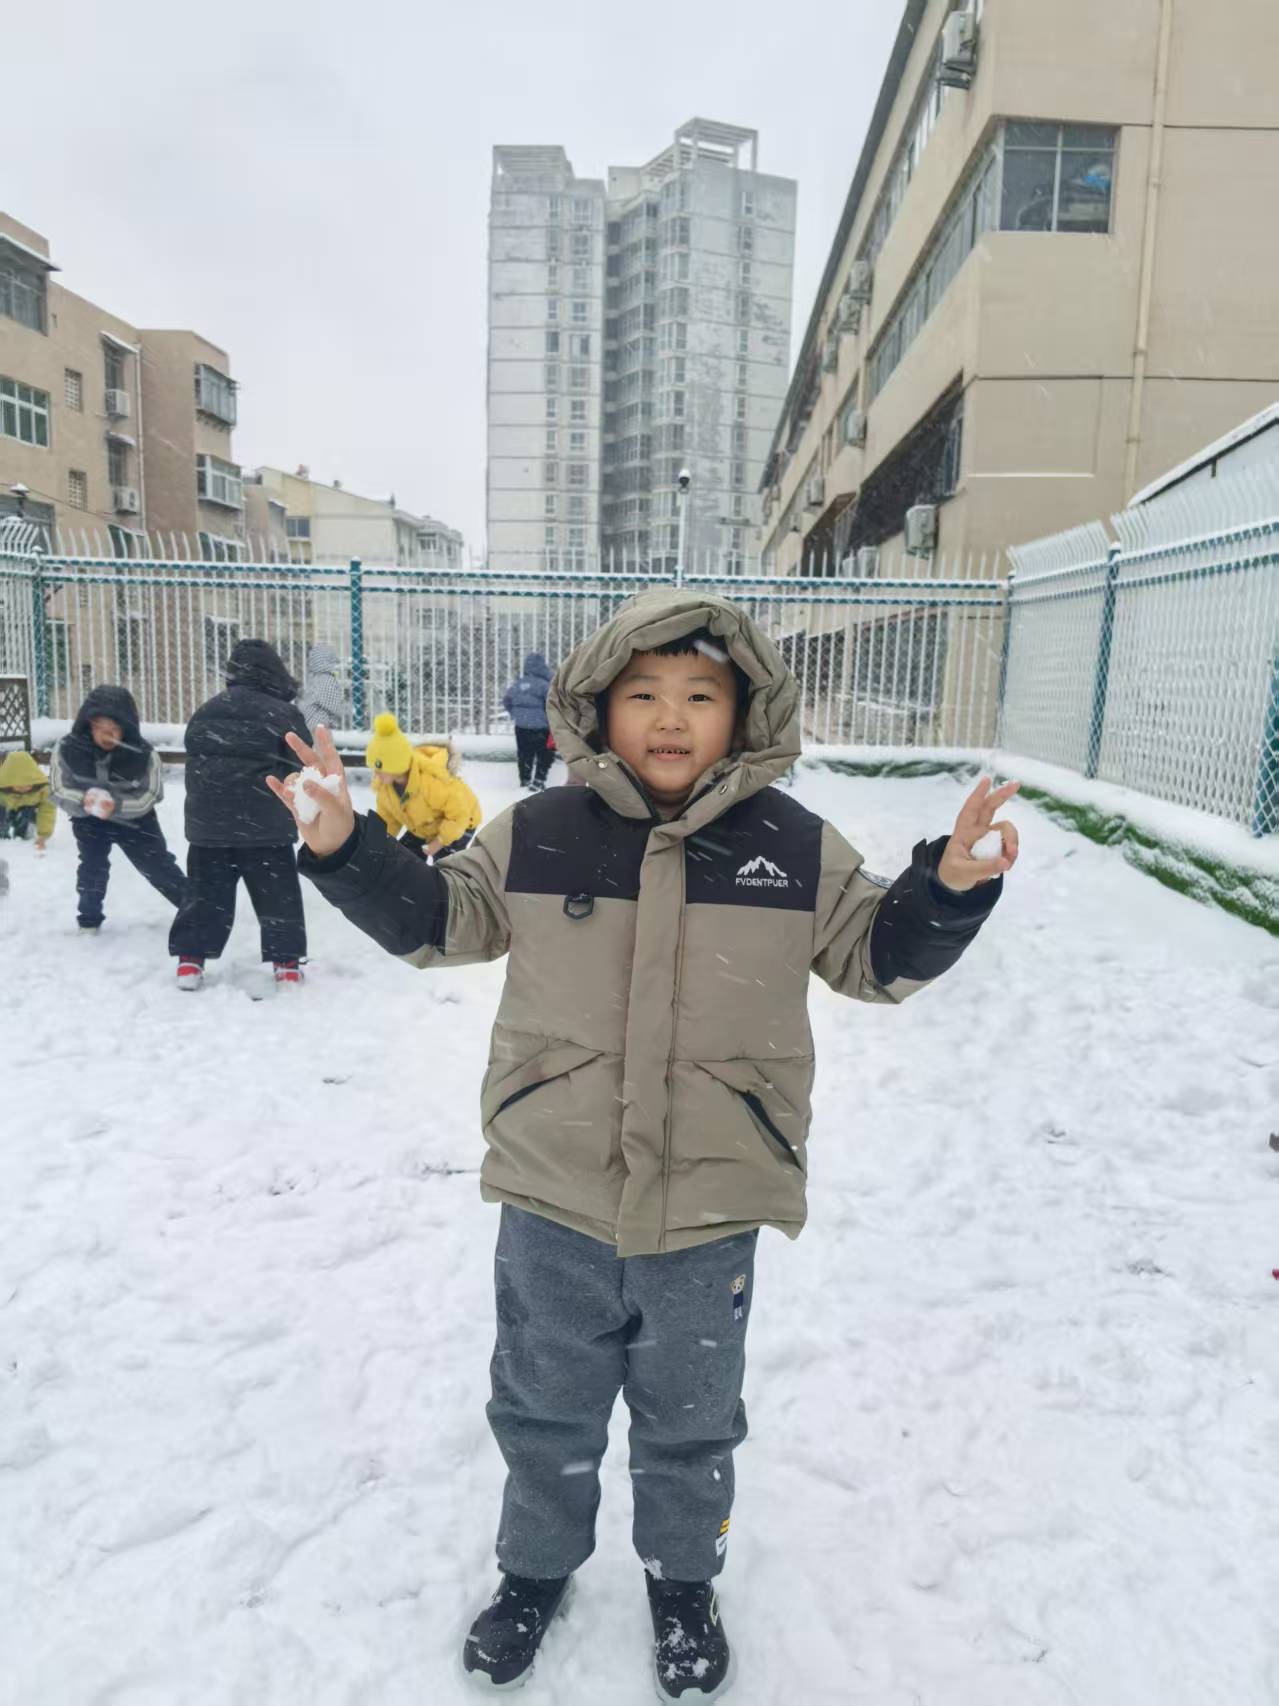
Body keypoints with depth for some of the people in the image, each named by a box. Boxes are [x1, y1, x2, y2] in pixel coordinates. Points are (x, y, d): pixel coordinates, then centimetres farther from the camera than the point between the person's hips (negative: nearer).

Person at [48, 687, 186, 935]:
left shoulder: (144, 753, -27)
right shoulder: (68, 748, -24)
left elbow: (149, 797, -22)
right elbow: (59, 790, -17)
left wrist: (116, 805, -40)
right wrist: (83, 800, -40)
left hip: (135, 818, -1)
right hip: (89, 819, 1)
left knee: (158, 865, 5)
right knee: (92, 866, -9)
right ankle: (89, 919, 12)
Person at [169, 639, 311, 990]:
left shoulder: (205, 713, 10)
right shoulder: (284, 715, -7)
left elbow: (195, 769, 18)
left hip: (208, 825, 4)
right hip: (266, 827, -4)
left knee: (204, 892, 13)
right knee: (278, 896, 7)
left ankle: (190, 960, 11)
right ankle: (286, 964, 8)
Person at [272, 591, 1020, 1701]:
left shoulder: (797, 847, -8)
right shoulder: (536, 835, -7)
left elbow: (877, 955, 1)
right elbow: (440, 920, 4)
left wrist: (949, 888, -17)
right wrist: (348, 849, -10)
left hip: (709, 1215, 0)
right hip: (554, 1205, 1)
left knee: (689, 1423, 24)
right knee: (544, 1411, 24)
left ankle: (683, 1578, 55)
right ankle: (538, 1565, 55)